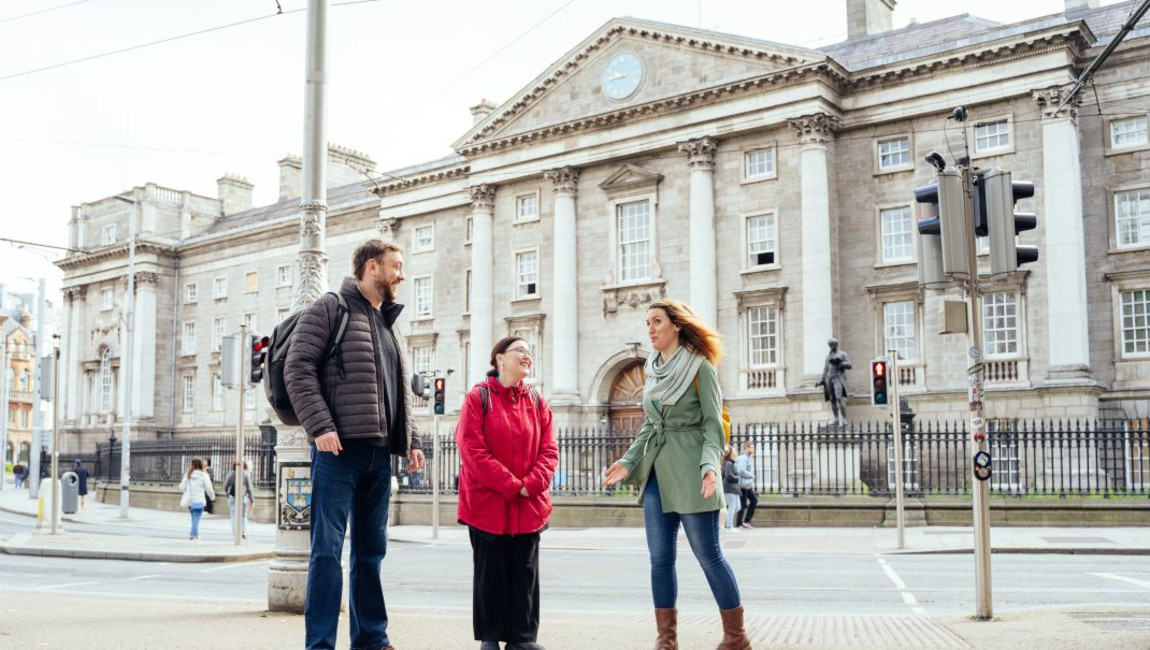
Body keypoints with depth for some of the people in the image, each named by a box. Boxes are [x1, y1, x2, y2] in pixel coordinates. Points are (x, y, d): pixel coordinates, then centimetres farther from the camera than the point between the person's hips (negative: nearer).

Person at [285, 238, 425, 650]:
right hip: (339, 447, -7)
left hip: (379, 453, 7)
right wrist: (320, 426, -20)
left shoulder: (388, 325, 23)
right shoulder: (330, 310, 0)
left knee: (371, 549, 11)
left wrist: (411, 440, 16)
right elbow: (298, 369, -10)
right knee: (328, 549, -6)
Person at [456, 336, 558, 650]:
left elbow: (549, 450, 4)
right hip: (487, 503, -4)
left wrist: (532, 484, -13)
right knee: (490, 572, 5)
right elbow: (472, 448, -13)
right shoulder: (478, 397, -4)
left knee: (525, 573, 7)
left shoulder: (537, 402, 9)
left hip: (529, 504, 4)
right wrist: (511, 485, -15)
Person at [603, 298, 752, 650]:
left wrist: (711, 464, -23)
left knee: (708, 555, -1)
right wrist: (629, 461, 8)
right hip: (656, 470, 7)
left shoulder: (699, 367, -6)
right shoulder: (653, 370, 13)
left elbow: (713, 423, -8)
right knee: (660, 558, 6)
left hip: (688, 472, -6)